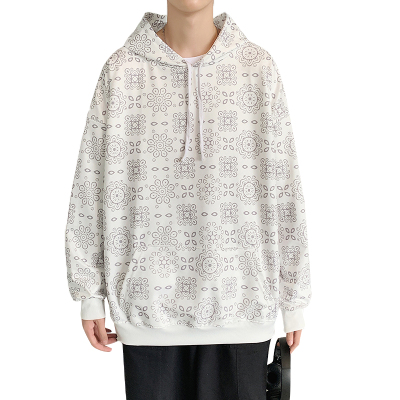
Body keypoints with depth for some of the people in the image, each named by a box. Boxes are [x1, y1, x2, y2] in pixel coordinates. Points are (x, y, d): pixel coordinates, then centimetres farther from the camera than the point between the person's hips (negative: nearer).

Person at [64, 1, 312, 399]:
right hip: (148, 305, 0)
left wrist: (293, 298, 4)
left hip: (240, 305, 1)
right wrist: (90, 294, 2)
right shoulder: (122, 69, -1)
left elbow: (284, 190, 1)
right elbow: (92, 187, 1)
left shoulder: (259, 67, 0)